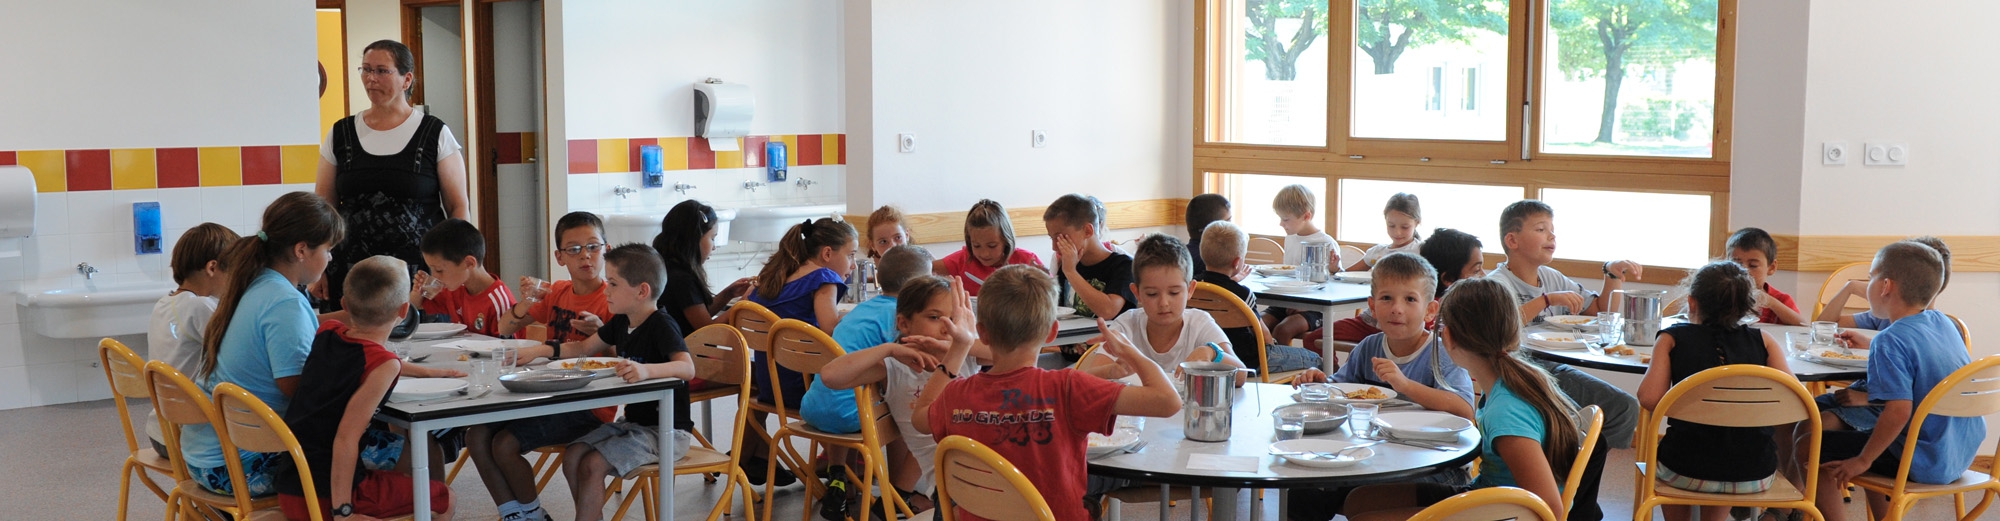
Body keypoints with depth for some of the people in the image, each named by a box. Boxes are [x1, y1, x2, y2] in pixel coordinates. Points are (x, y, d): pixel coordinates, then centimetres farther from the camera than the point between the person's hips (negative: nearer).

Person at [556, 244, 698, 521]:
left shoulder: (661, 325, -18)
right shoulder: (621, 323, 8)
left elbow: (687, 368, -34)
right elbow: (583, 349, 21)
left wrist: (646, 369, -52)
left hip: (666, 431, -9)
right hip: (632, 422, 9)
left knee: (592, 465, -20)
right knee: (572, 456, -5)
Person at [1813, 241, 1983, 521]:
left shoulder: (1890, 342, -22)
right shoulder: (1942, 322, 2)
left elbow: (1898, 410, -29)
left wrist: (1863, 461, -19)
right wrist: (1870, 344, 32)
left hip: (1924, 464, -9)